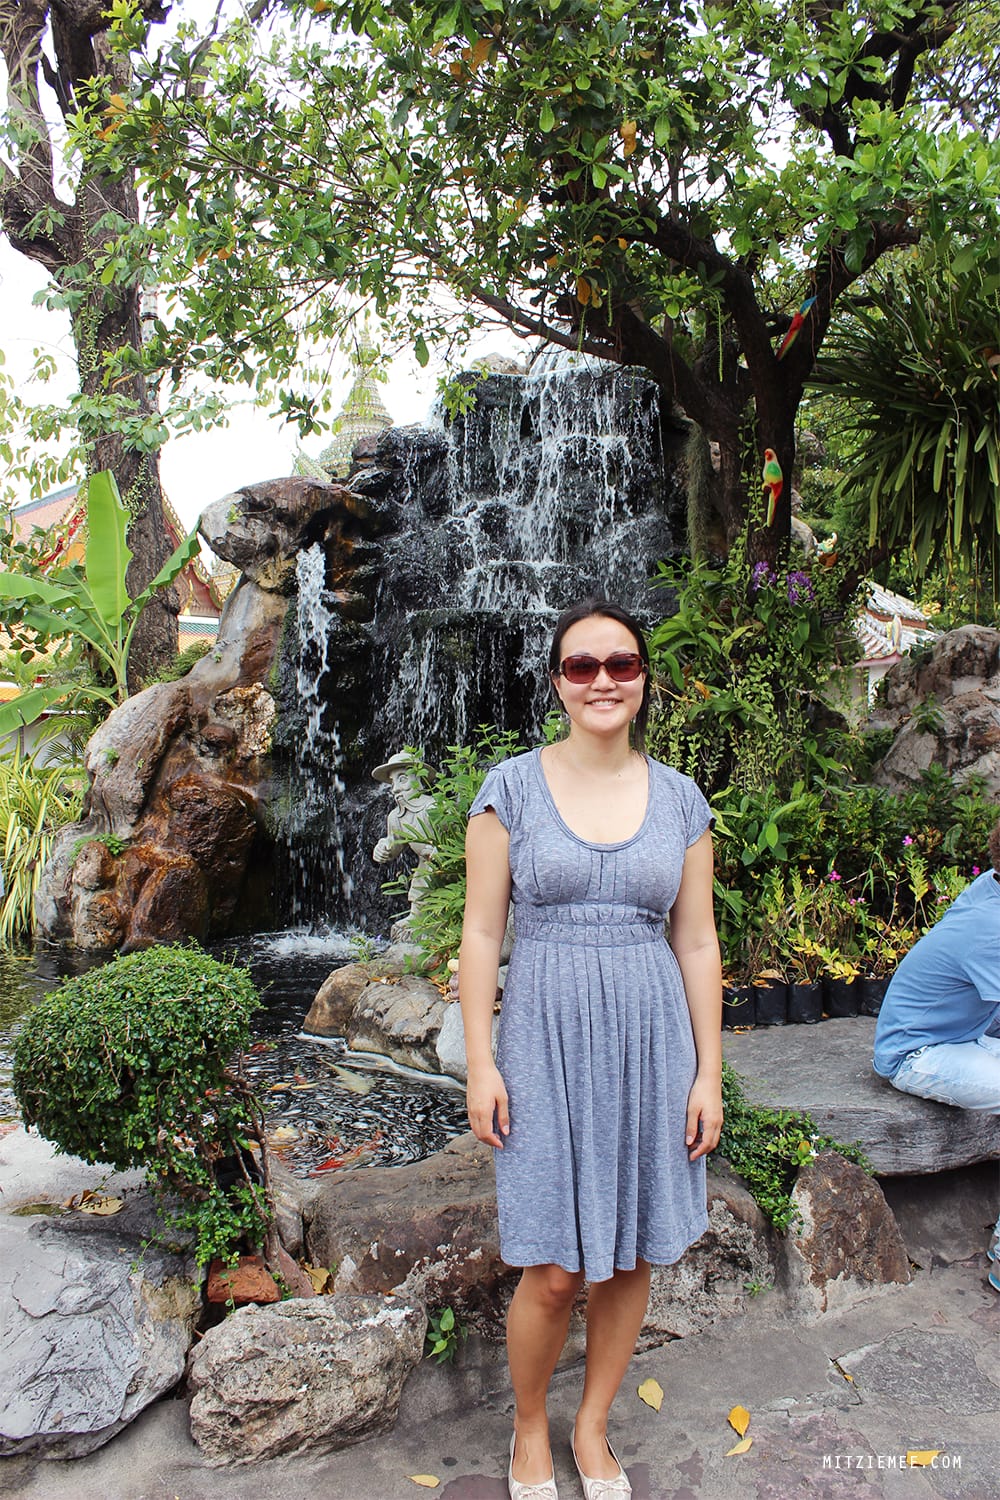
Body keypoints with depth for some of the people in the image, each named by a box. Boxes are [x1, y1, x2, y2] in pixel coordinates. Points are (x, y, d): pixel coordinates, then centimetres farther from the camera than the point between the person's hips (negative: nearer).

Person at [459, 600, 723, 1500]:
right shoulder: (512, 787, -3)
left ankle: (593, 1427, 37)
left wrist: (709, 1072, 3)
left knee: (631, 1259, 12)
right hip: (548, 1040, -2)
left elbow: (698, 942, 6)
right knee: (553, 1273, 0)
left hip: (652, 1040, 3)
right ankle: (529, 1428, 30)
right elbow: (481, 933, -3)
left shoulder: (680, 798, 4)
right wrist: (480, 1063, -7)